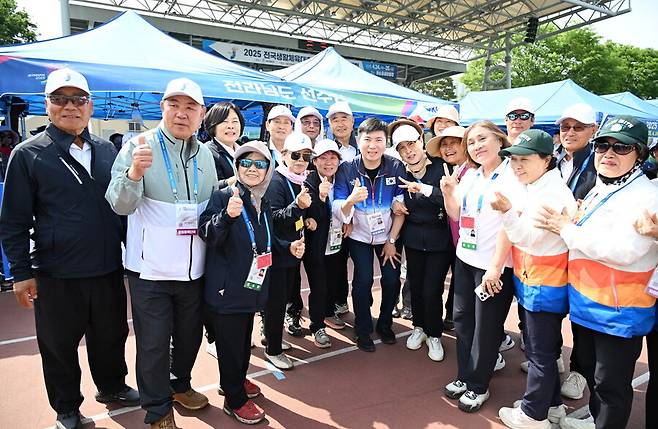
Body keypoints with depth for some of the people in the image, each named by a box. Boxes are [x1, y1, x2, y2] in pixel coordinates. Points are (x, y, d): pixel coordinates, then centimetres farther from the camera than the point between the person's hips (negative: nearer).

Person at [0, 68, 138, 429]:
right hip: (56, 276, -3)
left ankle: (112, 386, 43)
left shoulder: (107, 150, 6)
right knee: (60, 346, 13)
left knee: (111, 336, 18)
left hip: (108, 270, 3)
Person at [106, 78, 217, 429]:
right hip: (150, 268, -4)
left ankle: (179, 384, 45)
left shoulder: (205, 155, 7)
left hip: (194, 267, 5)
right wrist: (135, 172, -35)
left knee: (190, 333, 20)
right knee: (153, 342, 7)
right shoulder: (139, 146, -8)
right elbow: (120, 205, -18)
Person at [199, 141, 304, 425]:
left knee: (245, 339, 22)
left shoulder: (263, 203, 8)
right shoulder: (223, 196, -14)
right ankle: (235, 400, 25)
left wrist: (288, 247, 4)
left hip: (251, 286, 7)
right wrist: (228, 215, -42)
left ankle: (237, 381, 45)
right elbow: (207, 235, -25)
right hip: (227, 288, -7)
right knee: (230, 342, 6)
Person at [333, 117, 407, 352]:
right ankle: (363, 330, 13)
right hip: (359, 236, -1)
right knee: (363, 279, -10)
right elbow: (338, 211, -20)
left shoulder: (396, 167, -14)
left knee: (392, 279, -2)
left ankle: (385, 324, 25)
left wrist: (391, 240, -6)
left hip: (389, 235, 2)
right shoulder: (346, 169, -16)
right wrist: (351, 200, -42)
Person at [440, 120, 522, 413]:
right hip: (465, 258, 7)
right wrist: (447, 192, -5)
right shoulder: (469, 176, 8)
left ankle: (478, 386, 23)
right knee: (462, 319, 14)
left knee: (486, 327, 6)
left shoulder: (511, 176, -13)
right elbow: (456, 215, 14)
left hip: (493, 265, -7)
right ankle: (465, 376, 31)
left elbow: (510, 224, -18)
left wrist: (495, 267, -20)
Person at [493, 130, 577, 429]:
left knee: (540, 353, 5)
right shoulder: (532, 189, 8)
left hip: (544, 287, -10)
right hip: (528, 281, 10)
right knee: (539, 349, 21)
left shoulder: (553, 193, -20)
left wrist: (506, 211, -34)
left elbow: (527, 237, -24)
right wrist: (508, 212, 1)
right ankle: (551, 405, 37)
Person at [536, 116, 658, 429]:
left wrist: (566, 228, -21)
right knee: (588, 367, 25)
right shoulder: (598, 190, 10)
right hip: (586, 301, 9)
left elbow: (622, 250, -31)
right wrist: (566, 223, 5)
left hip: (618, 310, -9)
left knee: (611, 382, 6)